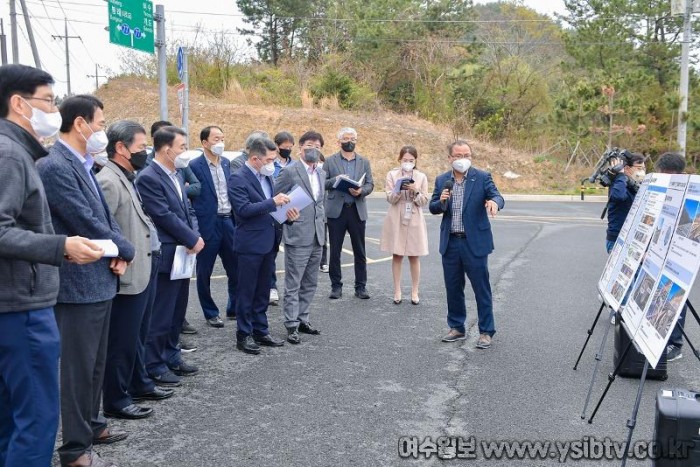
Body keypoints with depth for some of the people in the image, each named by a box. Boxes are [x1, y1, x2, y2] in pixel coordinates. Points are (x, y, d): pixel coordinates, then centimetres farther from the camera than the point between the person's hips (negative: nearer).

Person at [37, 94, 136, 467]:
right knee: (78, 366, 1)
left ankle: (91, 424, 35)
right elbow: (87, 223, -22)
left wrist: (119, 253, -3)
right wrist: (126, 251, -8)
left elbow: (105, 216, 15)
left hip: (99, 281, 9)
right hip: (79, 284, -9)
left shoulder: (83, 166, 12)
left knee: (95, 363, 20)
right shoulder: (54, 167, -18)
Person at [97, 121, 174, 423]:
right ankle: (115, 400, 14)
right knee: (123, 339, 2)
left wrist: (154, 252, 10)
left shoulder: (130, 178, 13)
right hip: (128, 274, -10)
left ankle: (139, 384, 35)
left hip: (146, 268, 10)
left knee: (138, 335, 21)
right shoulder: (108, 181, -17)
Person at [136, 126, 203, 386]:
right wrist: (193, 240, -13)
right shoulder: (148, 178, -15)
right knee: (161, 315, 1)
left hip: (183, 254, 9)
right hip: (165, 256, -9)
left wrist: (196, 236, -3)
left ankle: (171, 357, 30)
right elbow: (164, 216, -20)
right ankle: (154, 366, 13)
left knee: (177, 311, 17)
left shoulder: (176, 175, 13)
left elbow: (188, 211, 15)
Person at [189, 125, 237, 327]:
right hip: (208, 225, -5)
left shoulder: (226, 163, 10)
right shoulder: (195, 166, -9)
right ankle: (210, 313, 23)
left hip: (228, 222, 6)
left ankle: (234, 309, 26)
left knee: (236, 269, 10)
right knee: (204, 273, 8)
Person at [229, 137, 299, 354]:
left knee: (262, 291, 15)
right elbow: (244, 209, -22)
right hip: (250, 244, -8)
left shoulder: (266, 175, 10)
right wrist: (273, 202, -25)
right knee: (247, 292, 3)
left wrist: (285, 209, 1)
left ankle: (260, 331, 26)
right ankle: (244, 335, 14)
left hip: (268, 242, 8)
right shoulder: (238, 178, -13)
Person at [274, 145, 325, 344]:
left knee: (310, 283, 14)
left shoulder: (321, 173, 13)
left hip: (317, 237, 7)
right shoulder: (290, 172, -8)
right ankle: (291, 326, 8)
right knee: (293, 284, 0)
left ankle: (302, 319, 26)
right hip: (297, 236, -7)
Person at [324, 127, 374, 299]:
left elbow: (370, 184, 6)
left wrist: (361, 191, -14)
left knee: (359, 251, 5)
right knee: (335, 251, 4)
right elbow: (322, 182, 1)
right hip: (336, 210, -1)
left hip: (357, 211, 1)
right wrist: (335, 180, -17)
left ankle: (361, 286, 13)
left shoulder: (364, 162, 12)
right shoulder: (330, 161, 7)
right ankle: (336, 286, 14)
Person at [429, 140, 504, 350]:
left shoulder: (482, 177, -3)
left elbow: (497, 196, -14)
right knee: (453, 288, 12)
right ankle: (457, 328, 27)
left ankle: (486, 332, 12)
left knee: (482, 288, 1)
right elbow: (433, 208, 8)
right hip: (450, 242, 4)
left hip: (475, 242, -4)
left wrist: (494, 202, -37)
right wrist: (441, 201, -14)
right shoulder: (442, 180, 7)